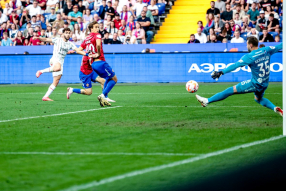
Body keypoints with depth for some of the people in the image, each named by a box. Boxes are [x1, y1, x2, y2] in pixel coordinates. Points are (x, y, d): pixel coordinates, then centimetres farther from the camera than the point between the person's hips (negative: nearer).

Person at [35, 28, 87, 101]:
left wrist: (86, 54, -7)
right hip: (54, 60, -6)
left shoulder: (70, 44, 14)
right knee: (58, 67, -42)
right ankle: (41, 71, -25)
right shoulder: (58, 40, 2)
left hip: (61, 63, 6)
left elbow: (77, 50, 8)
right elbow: (46, 40, -4)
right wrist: (38, 38, -20)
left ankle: (46, 96, 3)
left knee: (56, 81, -1)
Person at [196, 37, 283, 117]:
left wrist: (222, 72, -28)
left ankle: (207, 101, -1)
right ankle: (275, 108, 16)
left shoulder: (249, 57, -18)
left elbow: (236, 65, -25)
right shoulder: (266, 50, 0)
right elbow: (278, 47, 17)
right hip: (265, 84, 7)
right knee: (258, 99, 34)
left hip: (255, 84, -7)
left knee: (232, 90, -3)